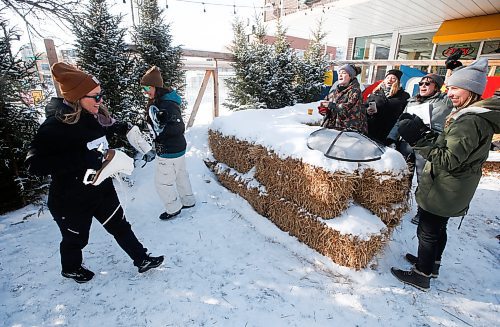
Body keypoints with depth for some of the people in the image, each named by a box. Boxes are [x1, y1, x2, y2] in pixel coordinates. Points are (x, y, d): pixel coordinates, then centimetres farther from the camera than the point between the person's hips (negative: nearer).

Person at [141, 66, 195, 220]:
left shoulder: (168, 104, -24)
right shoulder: (156, 101, 6)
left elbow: (179, 127, -28)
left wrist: (162, 129, -36)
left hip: (170, 152, -10)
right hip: (177, 148, 10)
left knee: (162, 181, 5)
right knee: (181, 175, 22)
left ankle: (174, 208, 26)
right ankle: (188, 200, 40)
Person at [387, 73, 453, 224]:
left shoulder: (445, 100, 8)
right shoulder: (411, 102, 21)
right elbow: (400, 122, 20)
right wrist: (392, 138, 7)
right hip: (406, 144, 5)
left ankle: (422, 211, 16)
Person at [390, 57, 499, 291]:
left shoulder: (470, 121, -24)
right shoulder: (476, 116, 8)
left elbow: (448, 160, -27)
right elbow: (448, 145, 10)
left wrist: (419, 140, -28)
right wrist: (424, 133, 0)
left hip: (444, 190, -10)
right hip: (450, 189, 10)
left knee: (427, 231, 4)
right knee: (438, 228, 23)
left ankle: (421, 275, 20)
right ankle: (432, 264, 42)